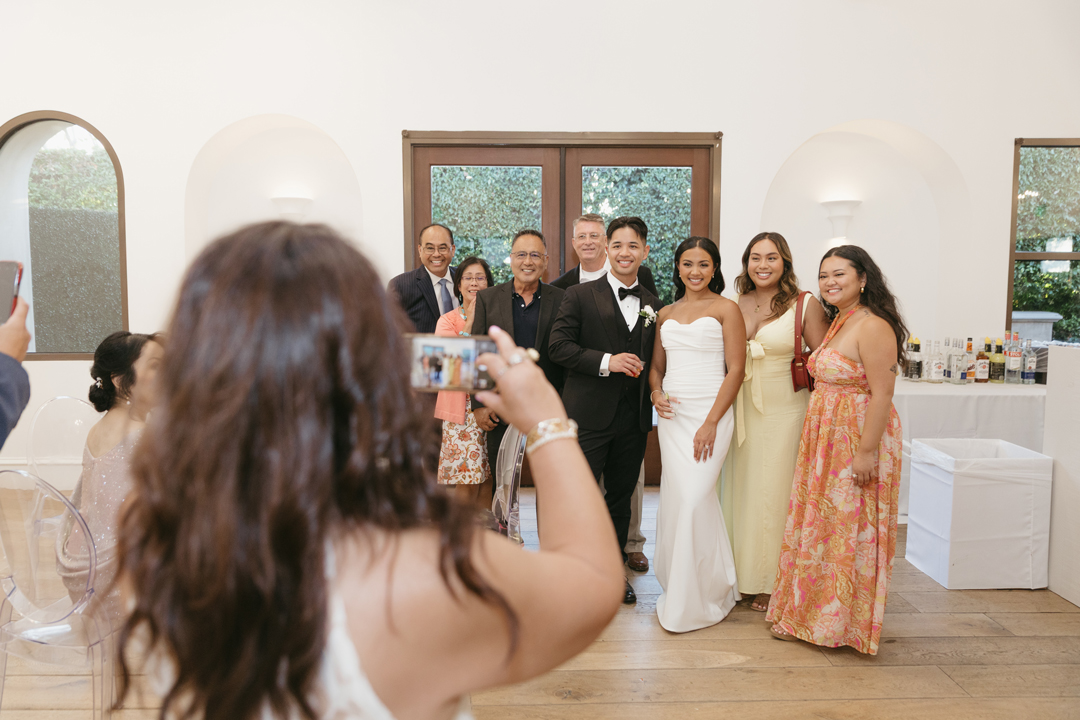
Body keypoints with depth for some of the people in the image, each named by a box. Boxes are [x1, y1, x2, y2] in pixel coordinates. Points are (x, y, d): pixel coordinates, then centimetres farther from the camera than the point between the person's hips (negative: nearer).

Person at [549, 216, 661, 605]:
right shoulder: (580, 295, -2)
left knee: (621, 496, 15)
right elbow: (559, 345, -10)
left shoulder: (653, 304, 12)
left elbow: (653, 360, 16)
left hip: (634, 418, 5)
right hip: (590, 415, -4)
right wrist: (606, 362, -18)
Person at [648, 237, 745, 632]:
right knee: (676, 496, 4)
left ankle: (695, 597, 5)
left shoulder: (726, 309, -1)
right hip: (672, 415, 5)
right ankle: (678, 588, 20)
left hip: (710, 413, -5)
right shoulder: (666, 314, 15)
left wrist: (711, 423, -13)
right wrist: (656, 394, -2)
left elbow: (735, 370, -6)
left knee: (694, 497, -10)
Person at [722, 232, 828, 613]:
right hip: (741, 411, 4)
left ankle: (772, 582, 19)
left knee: (775, 494, 3)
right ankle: (742, 575, 25)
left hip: (785, 413, -3)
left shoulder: (806, 305, -5)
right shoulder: (734, 305, 5)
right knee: (739, 490, 9)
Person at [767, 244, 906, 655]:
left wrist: (867, 452, -23)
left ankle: (840, 623, 16)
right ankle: (807, 612, 29)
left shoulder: (873, 327, -16)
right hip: (826, 440, 9)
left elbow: (881, 394, -21)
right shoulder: (837, 321, 13)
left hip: (858, 440, -9)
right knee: (819, 525, 16)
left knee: (847, 530, 2)